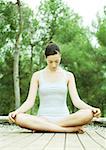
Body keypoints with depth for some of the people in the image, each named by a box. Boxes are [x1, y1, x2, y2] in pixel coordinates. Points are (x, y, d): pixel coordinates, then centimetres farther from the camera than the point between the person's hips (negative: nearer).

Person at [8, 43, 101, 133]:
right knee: (19, 118, -33)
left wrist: (91, 108, -19)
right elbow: (30, 101, 1)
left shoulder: (68, 75, 9)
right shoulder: (37, 75, 8)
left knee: (88, 114, -31)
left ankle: (41, 127, -25)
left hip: (64, 118, 1)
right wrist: (16, 111, -19)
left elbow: (76, 100, 1)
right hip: (42, 118, 0)